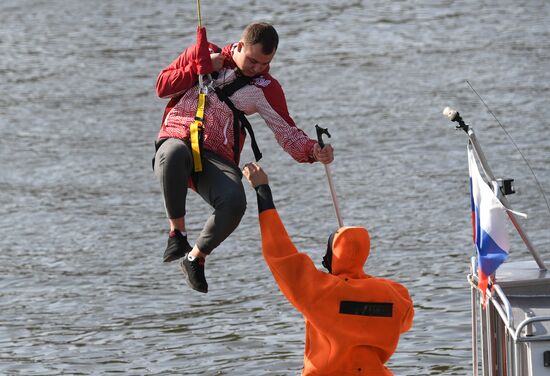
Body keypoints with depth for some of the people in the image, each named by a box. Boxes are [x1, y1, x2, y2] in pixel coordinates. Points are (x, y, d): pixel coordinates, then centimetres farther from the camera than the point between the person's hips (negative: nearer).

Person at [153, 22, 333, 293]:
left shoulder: (265, 88, 8)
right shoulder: (204, 54, 10)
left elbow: (288, 133, 1)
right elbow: (162, 88, 9)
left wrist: (313, 151, -20)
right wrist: (200, 68, -4)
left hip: (217, 158, 1)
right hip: (175, 141, -1)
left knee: (234, 201, -33)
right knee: (176, 153, -42)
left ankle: (195, 258, -5)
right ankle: (177, 232, -22)